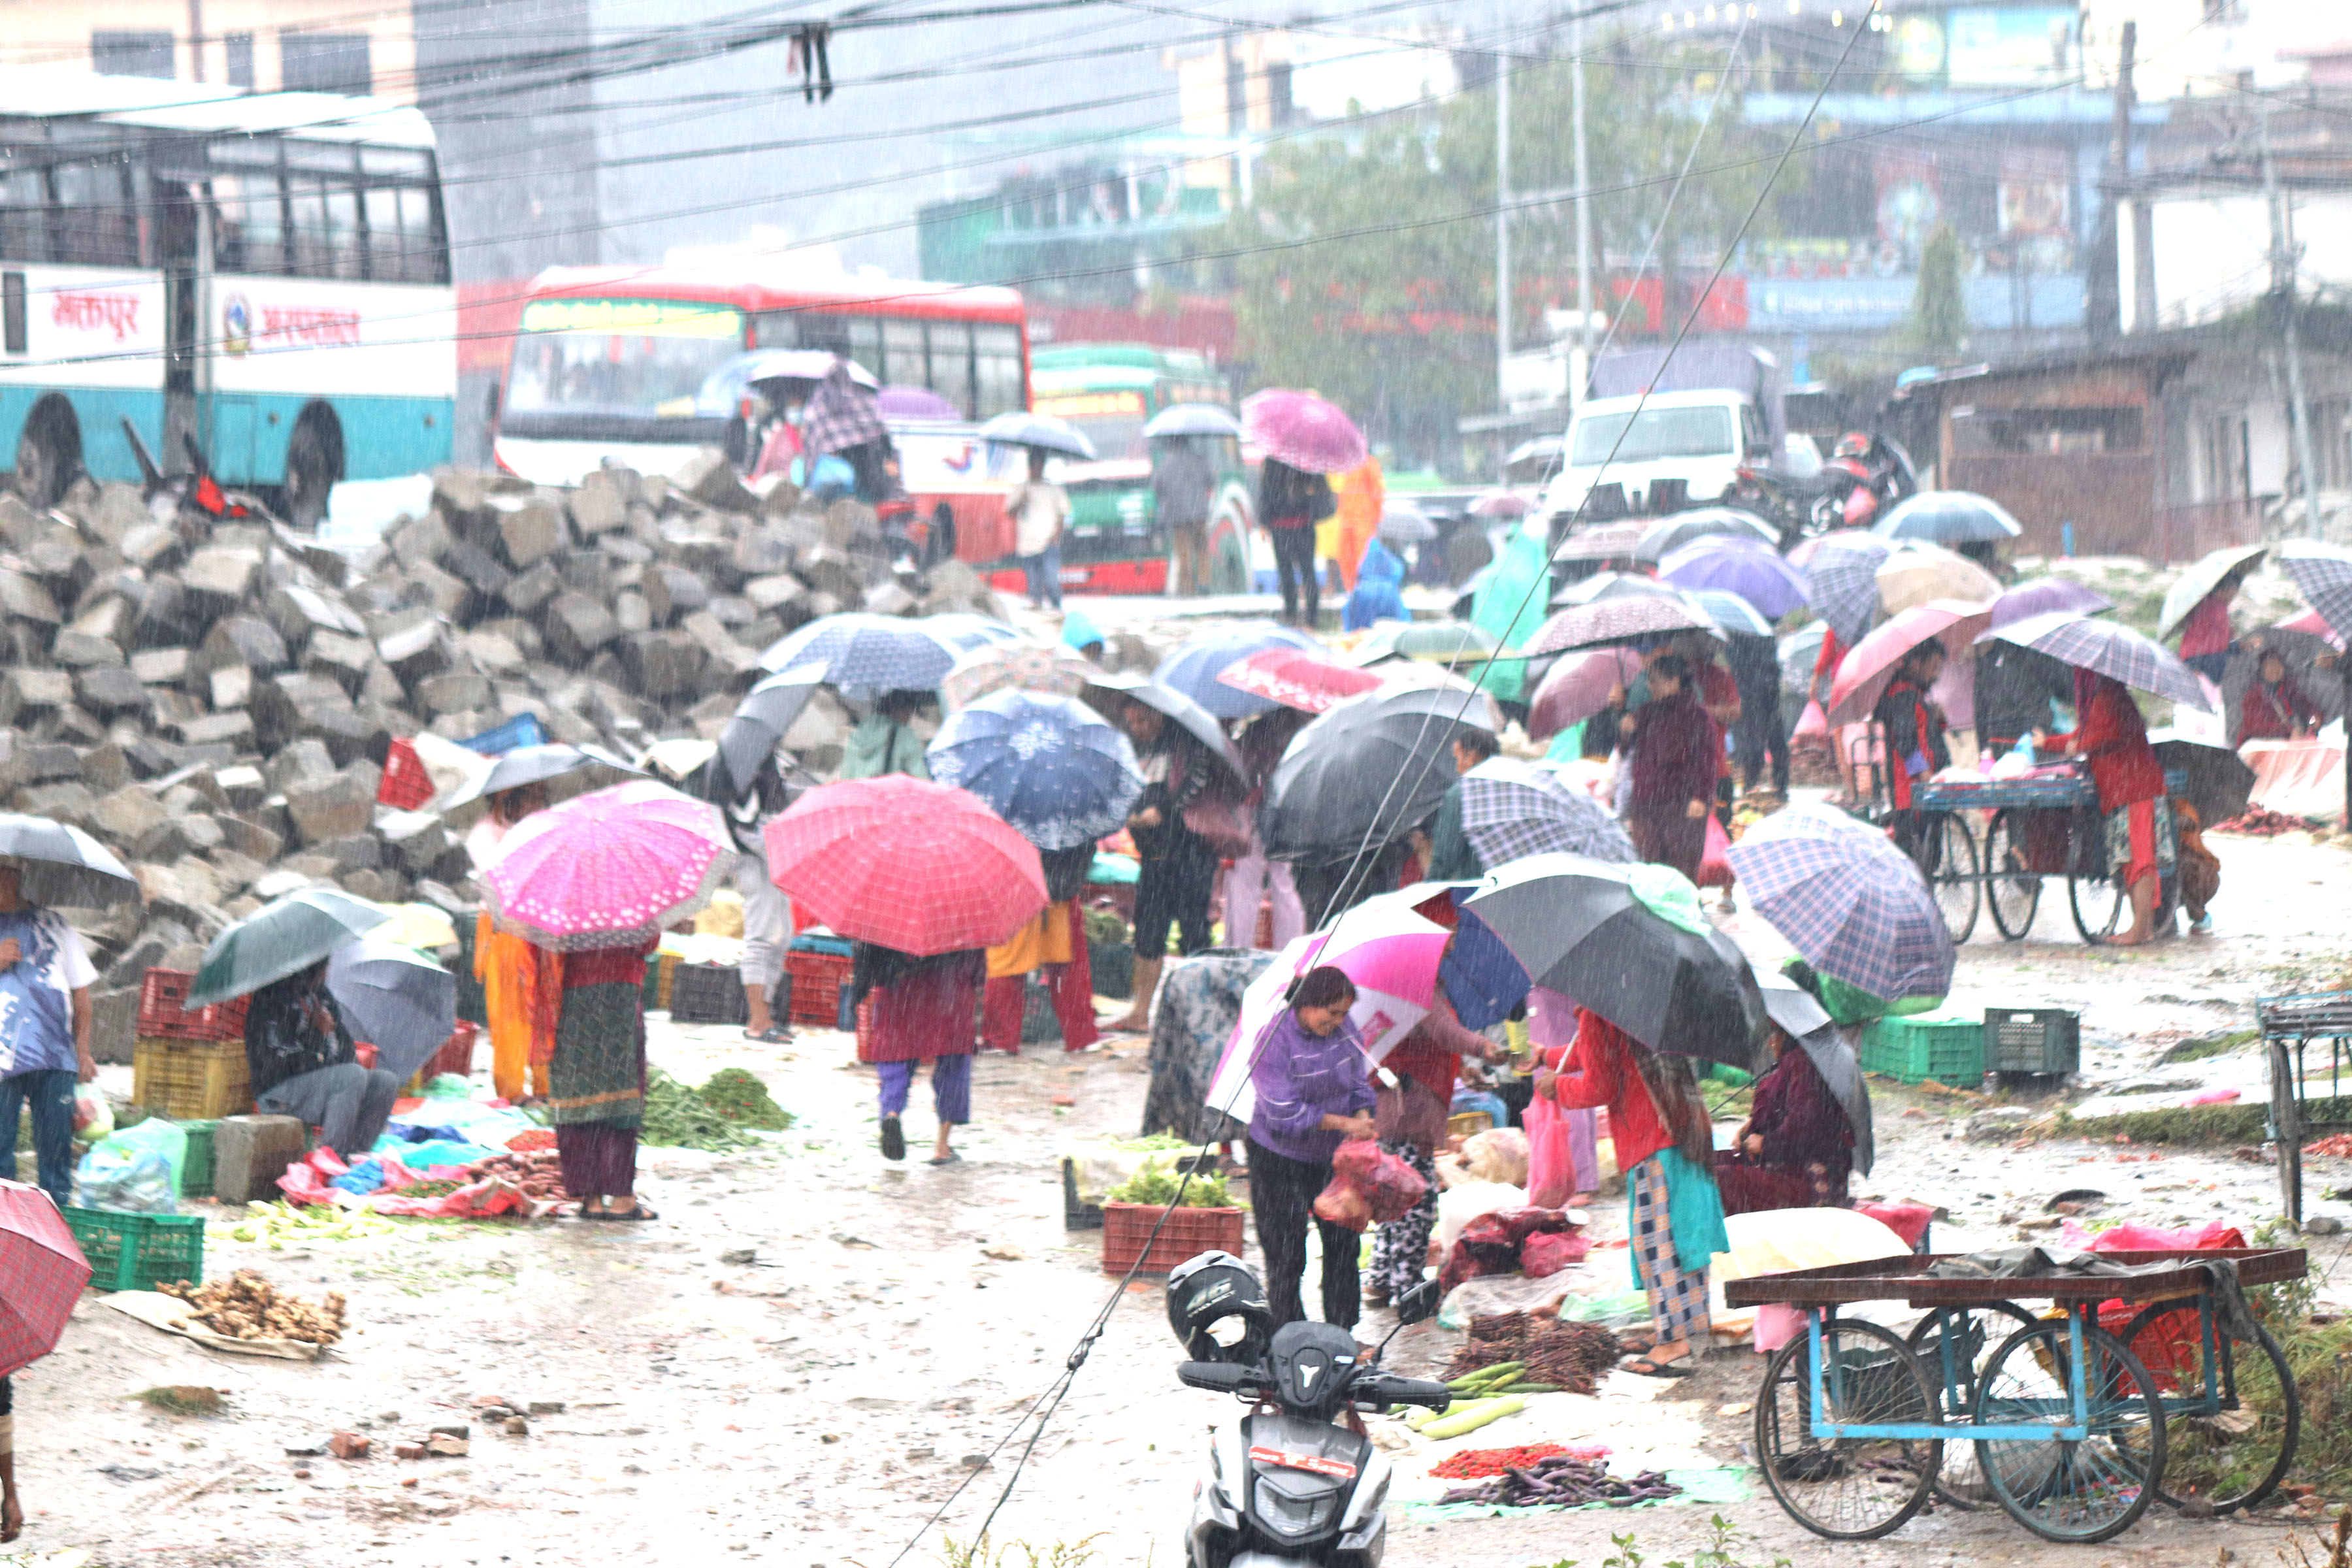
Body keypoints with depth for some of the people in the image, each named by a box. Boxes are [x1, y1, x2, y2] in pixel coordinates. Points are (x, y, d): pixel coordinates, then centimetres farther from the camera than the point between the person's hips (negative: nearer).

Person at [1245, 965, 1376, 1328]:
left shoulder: (1344, 1029, -4)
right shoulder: (1274, 1041, -22)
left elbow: (1359, 1081, 8)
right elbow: (1285, 1113, -24)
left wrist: (1363, 1120, -12)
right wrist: (1344, 1124, -23)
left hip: (1332, 1156, 6)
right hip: (1281, 1160, -6)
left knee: (1343, 1244, 9)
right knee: (1286, 1256, -1)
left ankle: (1342, 1334, 21)